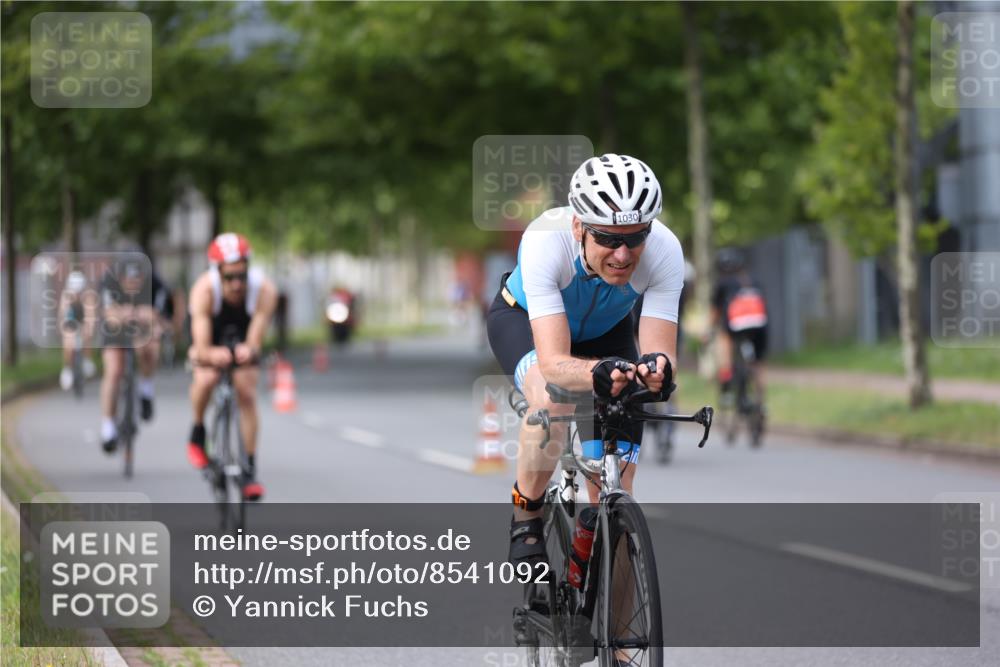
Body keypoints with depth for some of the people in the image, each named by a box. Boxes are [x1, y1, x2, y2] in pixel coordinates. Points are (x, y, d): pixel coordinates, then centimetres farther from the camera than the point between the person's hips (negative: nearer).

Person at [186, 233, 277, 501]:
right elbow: (202, 347, -42)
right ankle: (197, 433, -2)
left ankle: (250, 469, 0)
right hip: (212, 338, -1)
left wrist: (249, 350, -62)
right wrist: (211, 355, -66)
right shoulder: (205, 290, -38)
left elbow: (255, 341, -38)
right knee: (206, 378, -29)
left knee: (247, 394, -11)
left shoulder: (264, 290, -35)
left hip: (243, 339, 1)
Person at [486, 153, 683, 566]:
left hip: (606, 330, 3)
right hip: (523, 317, -3)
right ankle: (526, 516, -12)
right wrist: (597, 373, -69)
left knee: (614, 496, -7)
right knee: (553, 398, -38)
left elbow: (660, 348, -37)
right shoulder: (545, 241, -42)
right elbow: (553, 363, -48)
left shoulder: (664, 251, -35)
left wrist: (657, 367, -61)